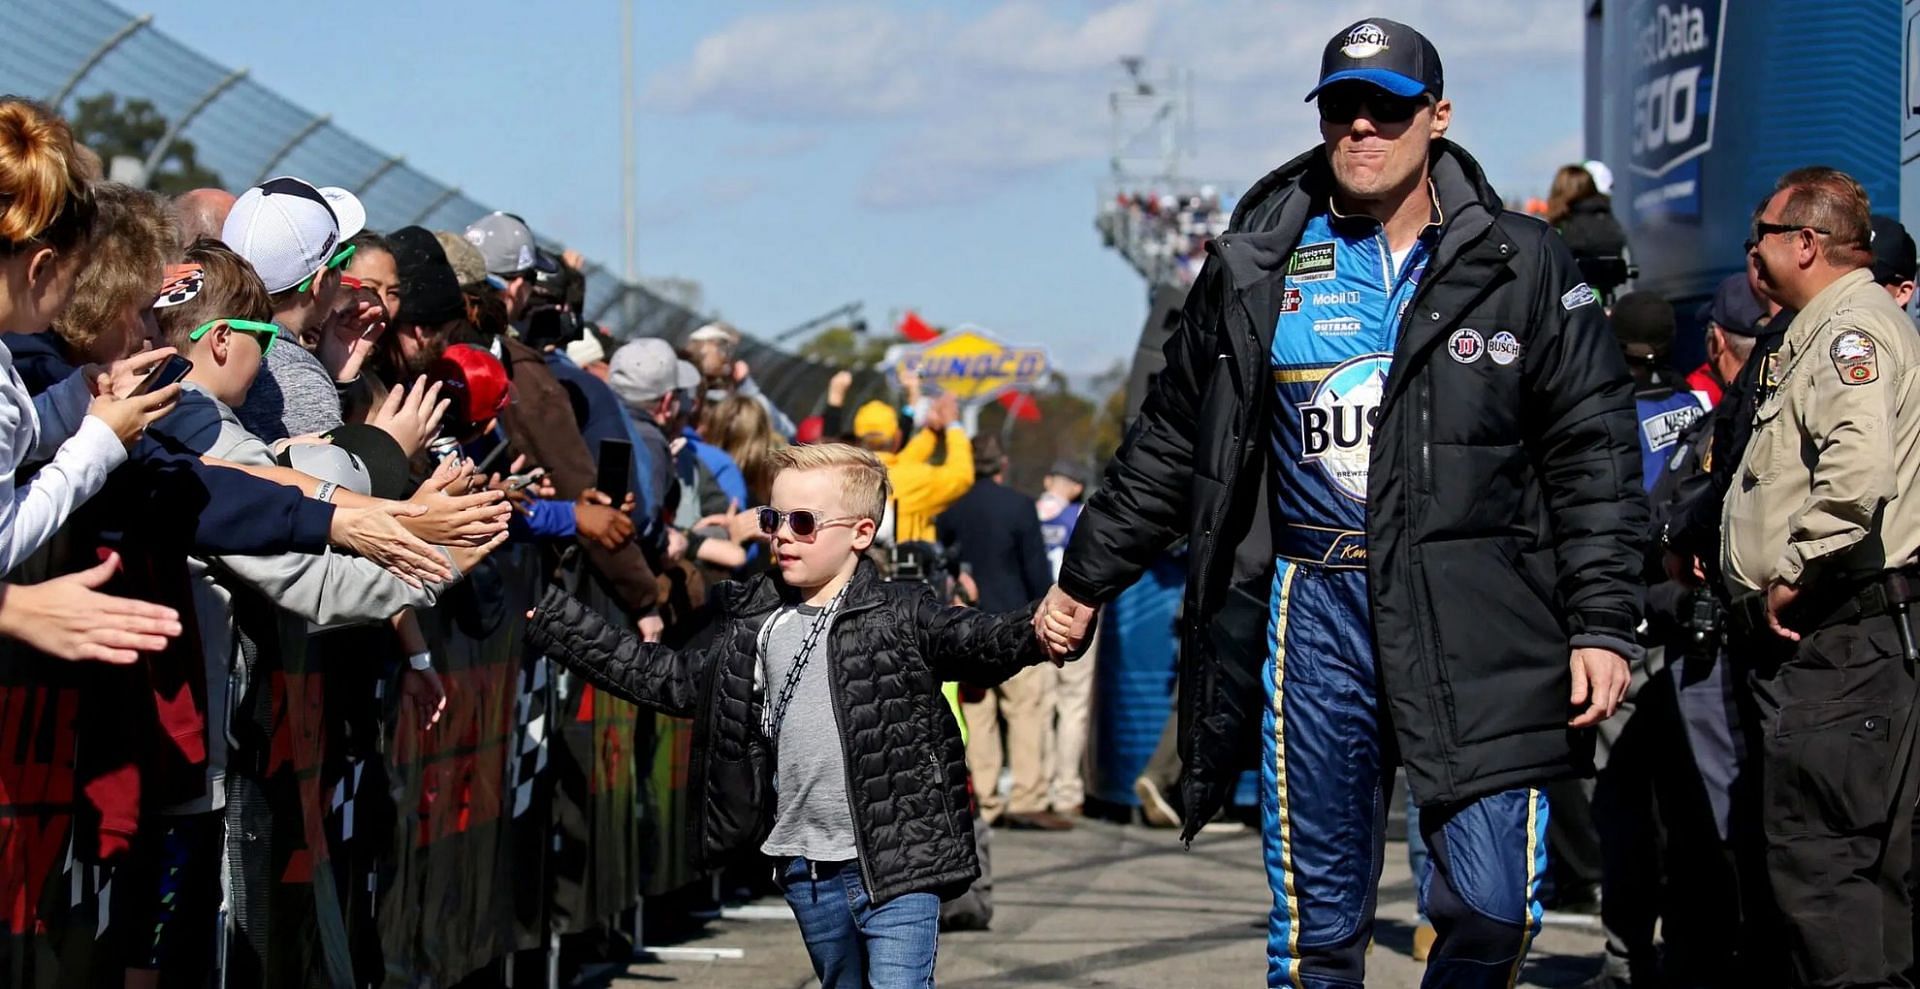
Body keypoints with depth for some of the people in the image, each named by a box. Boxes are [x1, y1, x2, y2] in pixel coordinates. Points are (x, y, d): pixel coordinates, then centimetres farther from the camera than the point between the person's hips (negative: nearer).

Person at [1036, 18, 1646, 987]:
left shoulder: (1520, 263, 4)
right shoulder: (1254, 269, 9)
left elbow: (1595, 453, 3)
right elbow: (1172, 440, 19)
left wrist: (1602, 623, -4)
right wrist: (1085, 579, 21)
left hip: (1474, 614, -1)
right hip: (1314, 611, 2)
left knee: (1493, 905, -10)